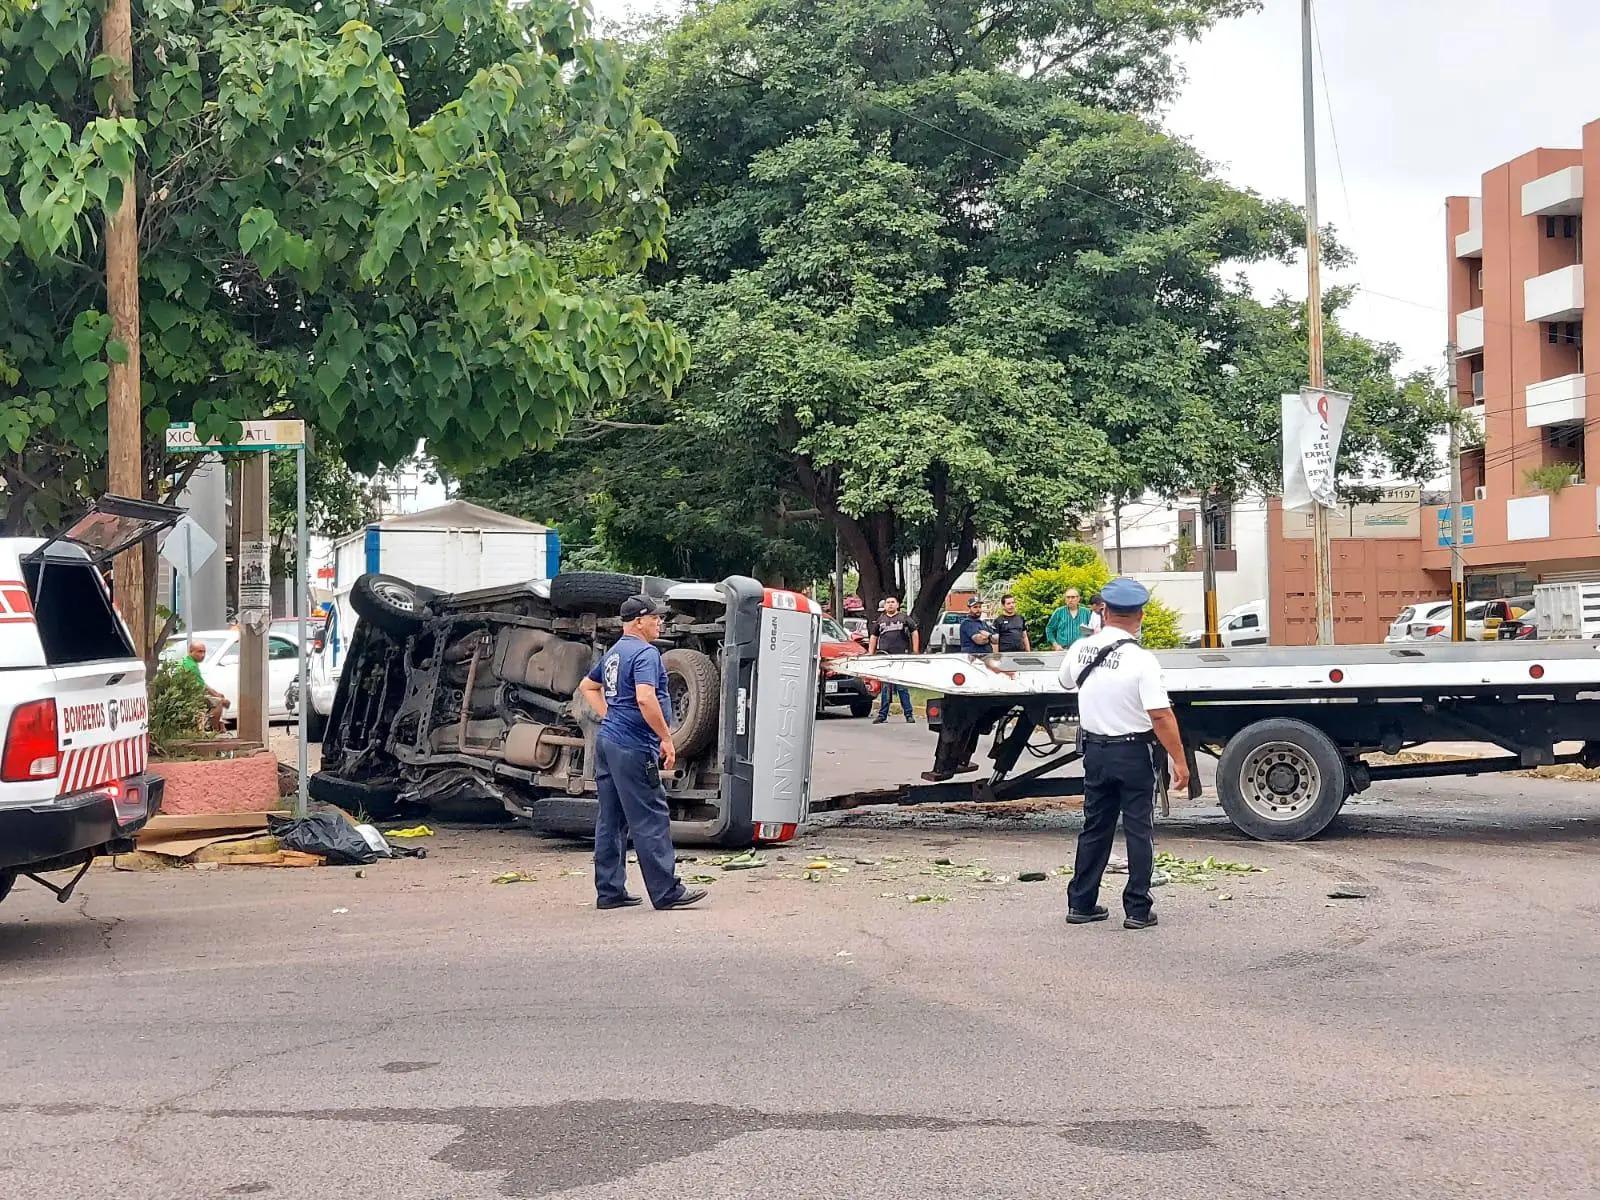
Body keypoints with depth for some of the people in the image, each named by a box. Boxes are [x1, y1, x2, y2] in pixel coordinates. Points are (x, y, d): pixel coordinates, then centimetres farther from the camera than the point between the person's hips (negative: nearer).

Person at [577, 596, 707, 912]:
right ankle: (666, 892, -3)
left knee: (611, 820, 9)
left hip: (607, 741, 10)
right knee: (650, 820, -6)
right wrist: (667, 738, -19)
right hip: (633, 747, -10)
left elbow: (588, 687, 30)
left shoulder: (613, 653, 16)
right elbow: (645, 699, -27)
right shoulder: (645, 653, -14)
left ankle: (609, 891, 12)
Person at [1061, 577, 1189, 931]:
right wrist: (1179, 760, -15)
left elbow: (1066, 682, 20)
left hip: (1095, 749, 5)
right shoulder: (1141, 660, -19)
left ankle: (1081, 904, 18)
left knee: (1095, 828, 15)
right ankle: (1137, 909, 6)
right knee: (1139, 831, 5)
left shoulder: (1080, 650, -3)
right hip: (1135, 752, -5)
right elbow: (1161, 716, -22)